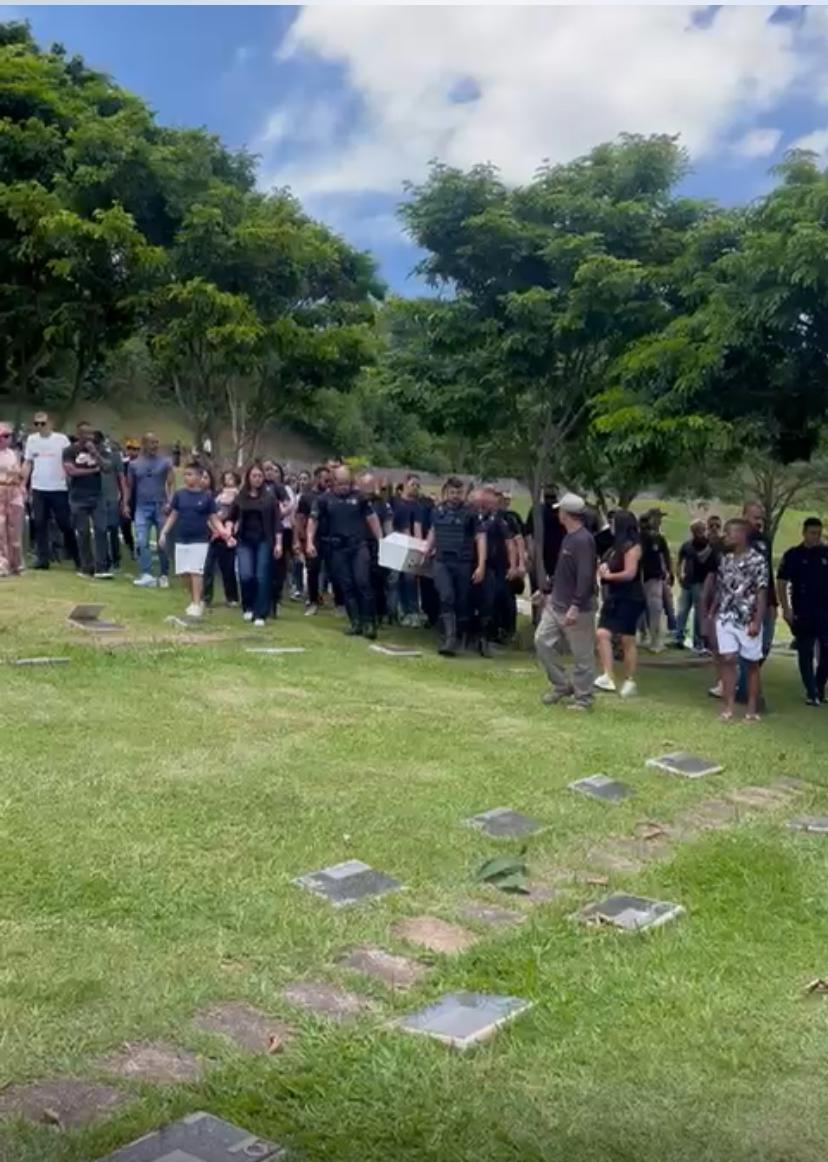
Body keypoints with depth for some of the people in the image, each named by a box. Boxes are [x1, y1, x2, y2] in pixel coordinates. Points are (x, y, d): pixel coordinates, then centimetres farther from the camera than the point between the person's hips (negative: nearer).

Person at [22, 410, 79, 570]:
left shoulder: (62, 439, -4)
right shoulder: (31, 439, 7)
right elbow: (27, 463, 11)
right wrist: (23, 485, 5)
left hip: (59, 488, -3)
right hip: (38, 489, 3)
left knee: (65, 525, 1)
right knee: (39, 524, 5)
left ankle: (77, 558, 9)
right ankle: (42, 558, 10)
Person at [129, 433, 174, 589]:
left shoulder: (166, 462, 1)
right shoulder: (134, 464, 7)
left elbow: (171, 484, -5)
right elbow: (130, 486, 11)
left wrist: (169, 502, -18)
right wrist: (126, 504, 4)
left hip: (161, 506, -1)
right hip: (142, 507, 1)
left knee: (163, 543, 4)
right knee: (142, 542, -10)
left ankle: (164, 575, 15)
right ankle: (146, 575, -11)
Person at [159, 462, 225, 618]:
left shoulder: (207, 496, -3)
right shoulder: (179, 494, 3)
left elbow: (214, 518, -1)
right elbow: (173, 516, 8)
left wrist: (223, 532, -16)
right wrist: (163, 533, 0)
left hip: (200, 540, -3)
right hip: (181, 540, 3)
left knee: (196, 572, -7)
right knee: (185, 573, 7)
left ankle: (196, 604, -3)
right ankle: (195, 600, 23)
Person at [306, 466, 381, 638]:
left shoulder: (359, 497, 4)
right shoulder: (324, 499, 4)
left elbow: (372, 518, 7)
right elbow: (313, 520, 5)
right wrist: (310, 542, -7)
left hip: (359, 545, -1)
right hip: (338, 548, 1)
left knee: (363, 582, -11)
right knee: (346, 586, 4)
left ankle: (368, 622, -5)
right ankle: (355, 622, 11)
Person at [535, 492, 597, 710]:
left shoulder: (583, 540, -18)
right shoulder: (568, 538, 11)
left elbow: (586, 577, -26)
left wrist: (575, 606, -31)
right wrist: (547, 592, 26)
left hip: (577, 610, -10)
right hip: (555, 605, 10)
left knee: (582, 655, 1)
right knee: (542, 641, 8)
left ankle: (583, 698, 13)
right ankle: (562, 685, 21)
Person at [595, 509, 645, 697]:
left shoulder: (632, 546, -13)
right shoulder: (616, 546, 14)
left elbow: (630, 574, -20)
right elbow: (607, 567, 23)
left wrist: (608, 575, -7)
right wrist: (603, 570, -1)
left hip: (629, 600, -8)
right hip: (612, 598, 8)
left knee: (627, 640, 0)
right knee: (602, 634, -6)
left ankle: (629, 681, 10)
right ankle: (608, 677, -8)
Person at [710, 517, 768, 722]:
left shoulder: (757, 560, -9)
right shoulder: (725, 559, 8)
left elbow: (762, 593, -10)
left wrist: (757, 622, -15)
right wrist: (711, 614, 12)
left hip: (748, 621, -4)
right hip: (726, 618, 4)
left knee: (752, 663, 6)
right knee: (727, 659, -4)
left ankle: (751, 709, 13)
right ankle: (729, 706, -1)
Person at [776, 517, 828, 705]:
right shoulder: (793, 555, -1)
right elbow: (781, 583, -3)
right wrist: (786, 609, -10)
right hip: (802, 613, -2)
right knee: (805, 653, 2)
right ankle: (811, 693, 8)